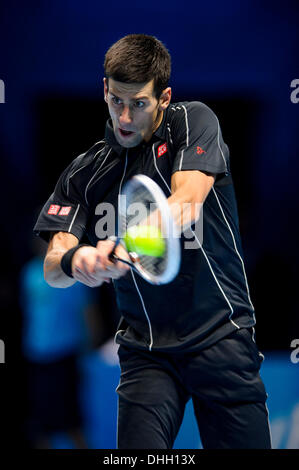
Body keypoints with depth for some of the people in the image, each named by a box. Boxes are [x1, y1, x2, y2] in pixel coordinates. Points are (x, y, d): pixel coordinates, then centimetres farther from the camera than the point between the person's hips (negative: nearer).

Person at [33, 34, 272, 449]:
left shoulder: (193, 121, 1)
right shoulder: (85, 172, 8)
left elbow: (187, 205, -16)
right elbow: (52, 268, 0)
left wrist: (125, 243, -35)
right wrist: (73, 260, -26)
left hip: (221, 335, -1)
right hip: (146, 349, 2)